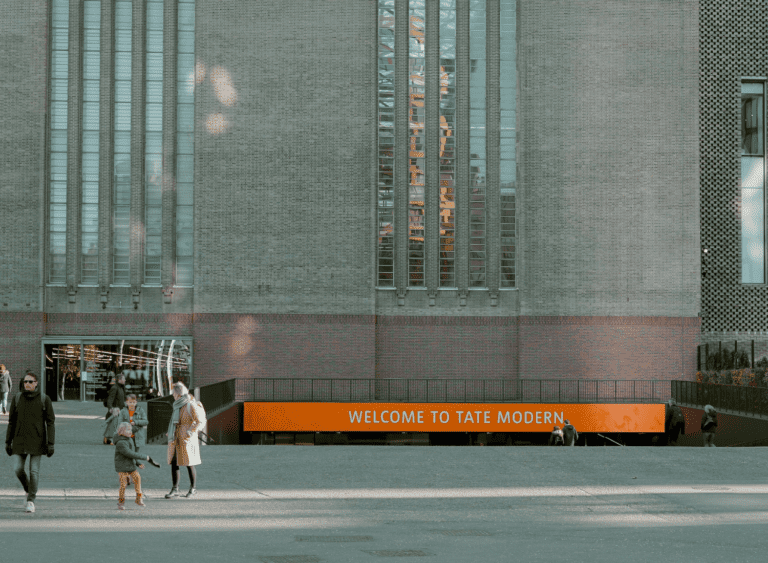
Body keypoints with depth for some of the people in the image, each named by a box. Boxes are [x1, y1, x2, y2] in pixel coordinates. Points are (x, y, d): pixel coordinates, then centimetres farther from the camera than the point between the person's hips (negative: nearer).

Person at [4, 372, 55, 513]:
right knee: (17, 469, -5)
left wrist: (51, 444, -10)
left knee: (34, 471, -2)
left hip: (37, 441, -2)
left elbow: (51, 422, -4)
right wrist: (8, 442, 6)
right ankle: (28, 489, 24)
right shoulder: (17, 398, 2)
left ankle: (31, 500, 9)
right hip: (20, 440, 2)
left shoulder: (44, 399, -4)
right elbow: (12, 421, 7)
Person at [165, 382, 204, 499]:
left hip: (186, 440, -7)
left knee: (189, 464, 0)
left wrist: (189, 433, -18)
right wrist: (170, 432, 16)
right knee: (173, 463, 2)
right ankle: (175, 489, 7)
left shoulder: (190, 405, -11)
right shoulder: (178, 405, 13)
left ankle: (193, 488, 13)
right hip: (175, 439, 7)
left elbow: (199, 422, -14)